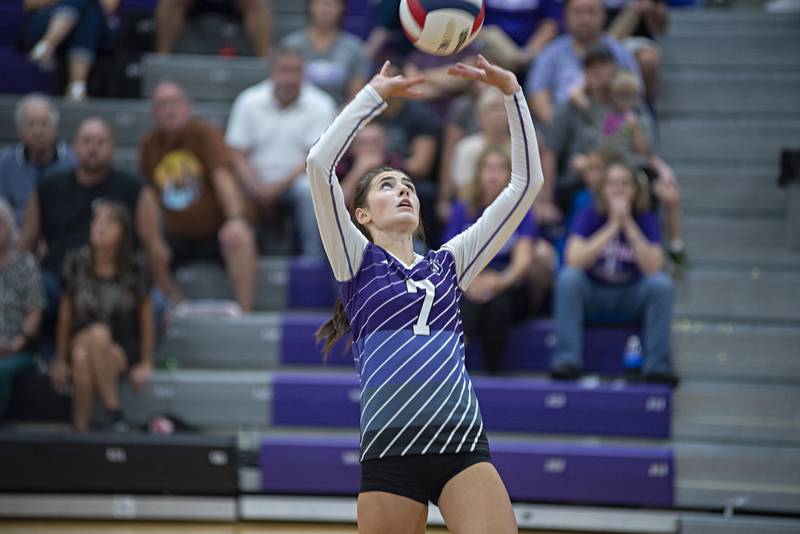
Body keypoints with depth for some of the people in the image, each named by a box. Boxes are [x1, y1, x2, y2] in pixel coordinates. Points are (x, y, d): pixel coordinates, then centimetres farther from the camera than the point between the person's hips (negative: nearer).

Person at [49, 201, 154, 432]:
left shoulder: (135, 268, -4)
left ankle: (113, 412, -28)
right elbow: (65, 315, 5)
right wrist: (60, 360, 4)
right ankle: (80, 432, -29)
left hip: (122, 352, -1)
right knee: (81, 358, -36)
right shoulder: (76, 263, 0)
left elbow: (147, 318, 1)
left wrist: (146, 364, -3)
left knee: (99, 336, -36)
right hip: (79, 342, 1)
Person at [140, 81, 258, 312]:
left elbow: (222, 176, -21)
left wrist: (236, 218, -35)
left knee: (240, 238, -36)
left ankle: (244, 312, -33)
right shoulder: (149, 144, 5)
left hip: (217, 230, -5)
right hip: (178, 236, 5)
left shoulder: (205, 133, -9)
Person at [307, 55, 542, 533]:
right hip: (391, 451, -2)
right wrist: (376, 93, 3)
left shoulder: (448, 263, 19)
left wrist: (511, 90, 11)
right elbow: (319, 163, -3)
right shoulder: (358, 261, 10)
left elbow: (527, 181, 18)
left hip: (463, 447, 2)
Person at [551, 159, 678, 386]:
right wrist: (612, 226, -26)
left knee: (662, 283, -27)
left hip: (631, 298, 1)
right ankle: (566, 360, -30)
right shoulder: (588, 216, -7)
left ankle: (658, 365, -23)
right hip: (591, 294, -1)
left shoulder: (646, 220, -5)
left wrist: (629, 225, -25)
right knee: (568, 277, -30)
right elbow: (574, 259, -24)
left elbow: (653, 268, -21)